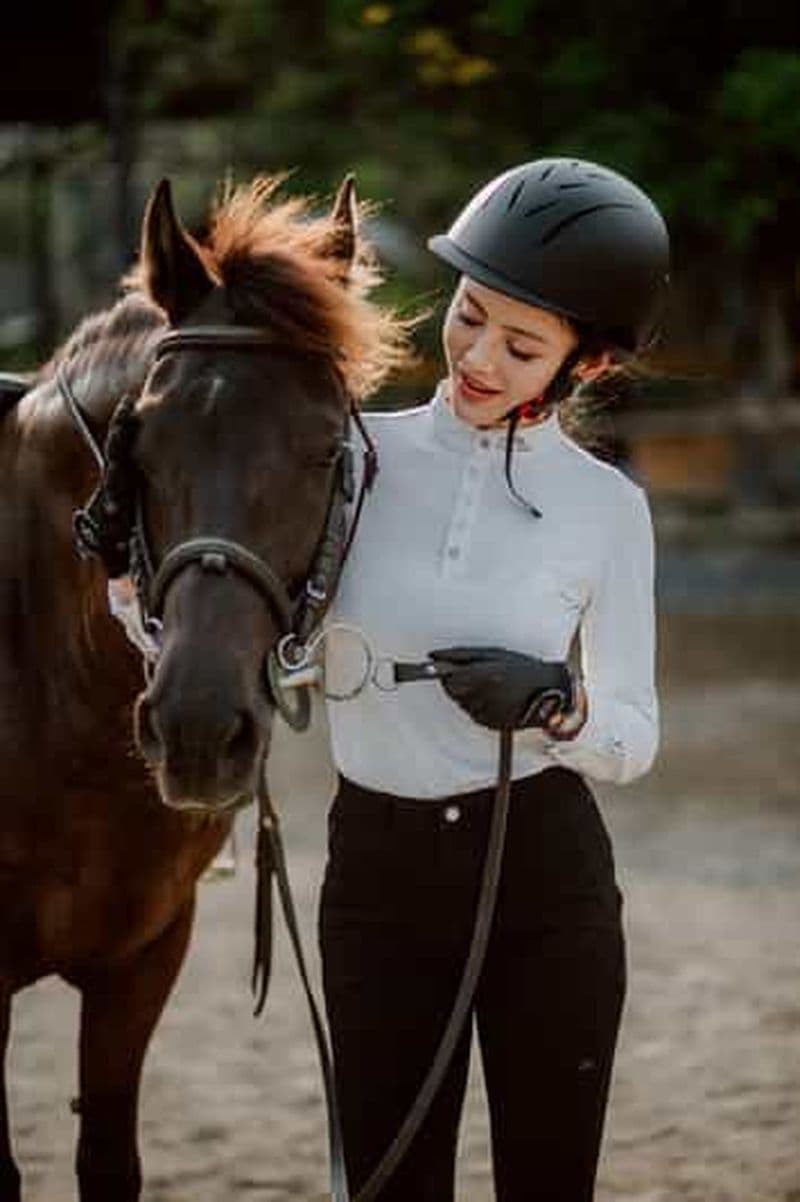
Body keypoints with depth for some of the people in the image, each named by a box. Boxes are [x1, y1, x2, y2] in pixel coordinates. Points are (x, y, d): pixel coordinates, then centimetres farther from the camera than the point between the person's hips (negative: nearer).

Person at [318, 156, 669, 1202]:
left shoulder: (606, 508, -2)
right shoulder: (359, 454, -1)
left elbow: (635, 737, 1)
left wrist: (560, 703, -20)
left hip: (546, 877, -1)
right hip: (379, 875, 1)